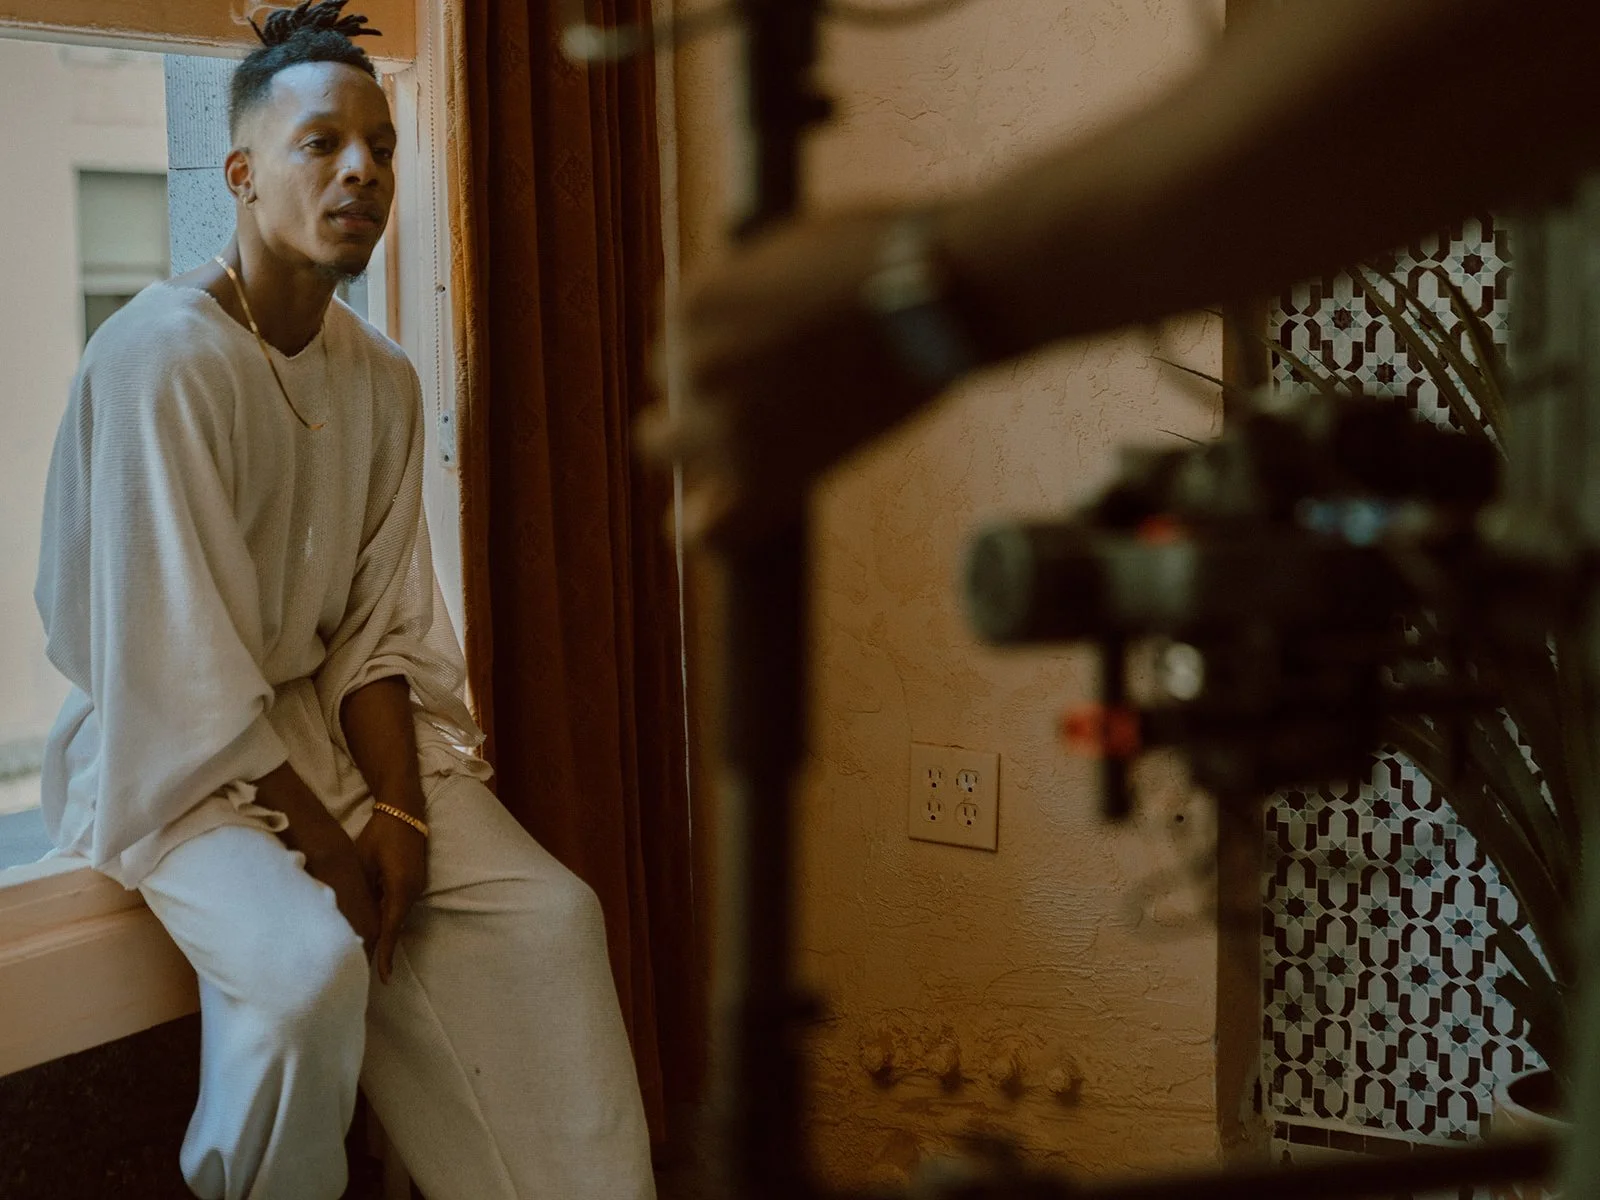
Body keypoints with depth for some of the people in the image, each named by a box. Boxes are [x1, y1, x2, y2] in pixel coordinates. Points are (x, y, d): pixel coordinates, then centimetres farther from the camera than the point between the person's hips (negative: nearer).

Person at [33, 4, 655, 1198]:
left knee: (551, 916, -9)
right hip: (171, 753, -7)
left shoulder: (382, 378, 2)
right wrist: (328, 845, -18)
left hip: (329, 719, 7)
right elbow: (183, 663, -21)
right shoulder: (164, 358, -20)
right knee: (312, 965, -30)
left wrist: (398, 810, -12)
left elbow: (381, 629, 3)